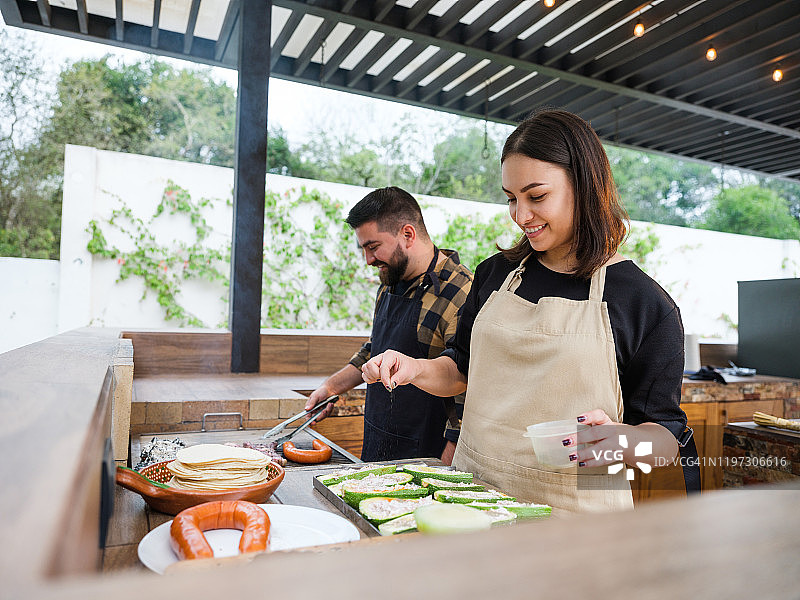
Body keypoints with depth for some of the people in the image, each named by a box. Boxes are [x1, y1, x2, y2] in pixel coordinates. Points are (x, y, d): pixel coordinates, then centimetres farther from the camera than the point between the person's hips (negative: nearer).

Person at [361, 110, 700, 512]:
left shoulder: (646, 305, -10)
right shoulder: (495, 274, 3)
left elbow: (667, 438, -5)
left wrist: (620, 440, -26)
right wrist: (415, 369, -7)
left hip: (574, 512, -3)